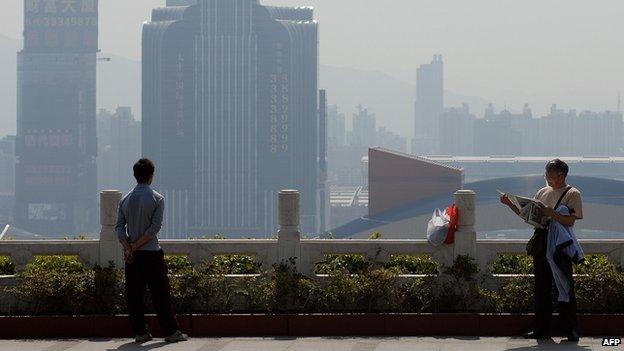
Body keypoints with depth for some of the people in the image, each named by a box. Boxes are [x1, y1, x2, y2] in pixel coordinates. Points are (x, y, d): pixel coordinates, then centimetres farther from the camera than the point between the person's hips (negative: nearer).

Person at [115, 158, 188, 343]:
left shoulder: (126, 200, 8)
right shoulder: (157, 199, -5)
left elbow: (120, 227, -1)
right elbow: (155, 228, -13)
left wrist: (128, 248, -8)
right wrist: (135, 246, -10)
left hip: (132, 255, 4)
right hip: (152, 252, -4)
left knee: (134, 294, 7)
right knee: (160, 294, 1)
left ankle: (140, 332, 6)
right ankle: (171, 332, 3)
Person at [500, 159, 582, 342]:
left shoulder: (573, 194, -1)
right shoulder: (543, 192, 17)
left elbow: (570, 220, -13)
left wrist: (549, 212, -20)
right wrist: (510, 204, 12)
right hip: (541, 243, 6)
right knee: (541, 287, 7)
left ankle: (571, 329, -1)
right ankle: (541, 328, 11)